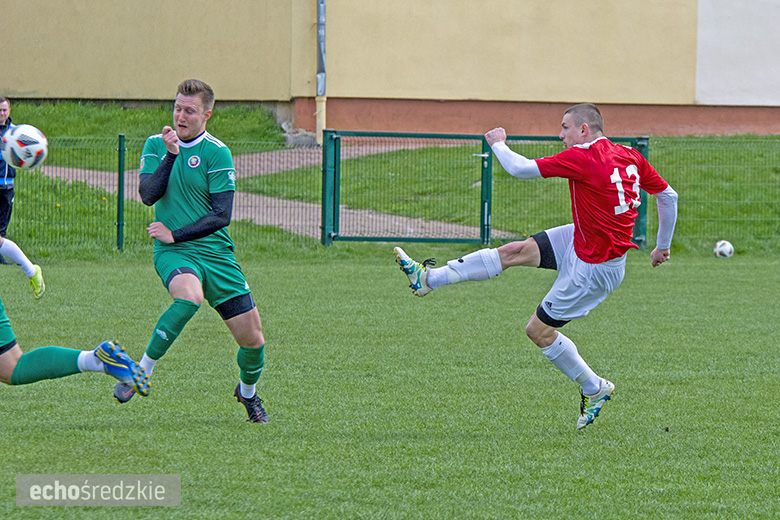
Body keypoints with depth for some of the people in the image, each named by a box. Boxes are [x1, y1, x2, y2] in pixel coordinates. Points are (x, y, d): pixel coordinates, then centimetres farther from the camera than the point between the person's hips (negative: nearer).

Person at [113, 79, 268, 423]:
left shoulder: (216, 153, -5)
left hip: (216, 252, 1)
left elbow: (221, 215, -8)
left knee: (253, 340, 1)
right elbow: (147, 195, -8)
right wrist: (170, 155, -14)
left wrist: (175, 234, -12)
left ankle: (247, 392, 34)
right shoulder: (156, 145, 6)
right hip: (172, 254, -1)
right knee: (190, 295, -37)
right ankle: (141, 371, -25)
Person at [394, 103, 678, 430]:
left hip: (596, 266, -9)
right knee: (517, 251, 5)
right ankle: (429, 279, 10)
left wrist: (498, 143, 2)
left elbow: (521, 169, -18)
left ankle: (594, 389, 21)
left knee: (539, 330, 4)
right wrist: (663, 246, 19)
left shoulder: (582, 157, -24)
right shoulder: (630, 157, -2)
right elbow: (669, 196, 5)